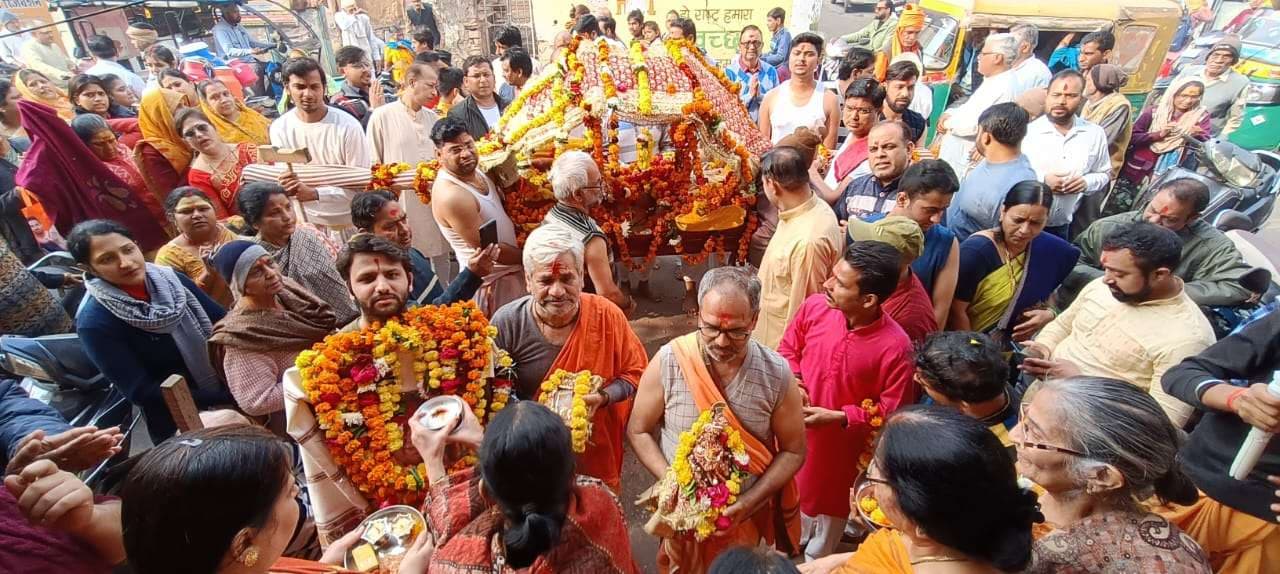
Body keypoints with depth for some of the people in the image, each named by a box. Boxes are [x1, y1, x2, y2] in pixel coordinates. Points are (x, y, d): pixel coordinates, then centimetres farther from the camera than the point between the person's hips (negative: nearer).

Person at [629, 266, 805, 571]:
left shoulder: (777, 374, -19)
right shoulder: (668, 361, -21)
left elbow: (793, 451, -8)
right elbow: (638, 431, -8)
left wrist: (748, 502, -18)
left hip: (747, 513, 0)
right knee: (680, 567, 26)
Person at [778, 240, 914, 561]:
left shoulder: (895, 347, -29)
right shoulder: (814, 307, -19)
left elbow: (893, 411, -17)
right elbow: (788, 349, 0)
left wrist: (838, 417, -23)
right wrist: (792, 383, -16)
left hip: (843, 446, -3)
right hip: (795, 431, 4)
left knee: (829, 503, 25)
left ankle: (816, 560, 57)